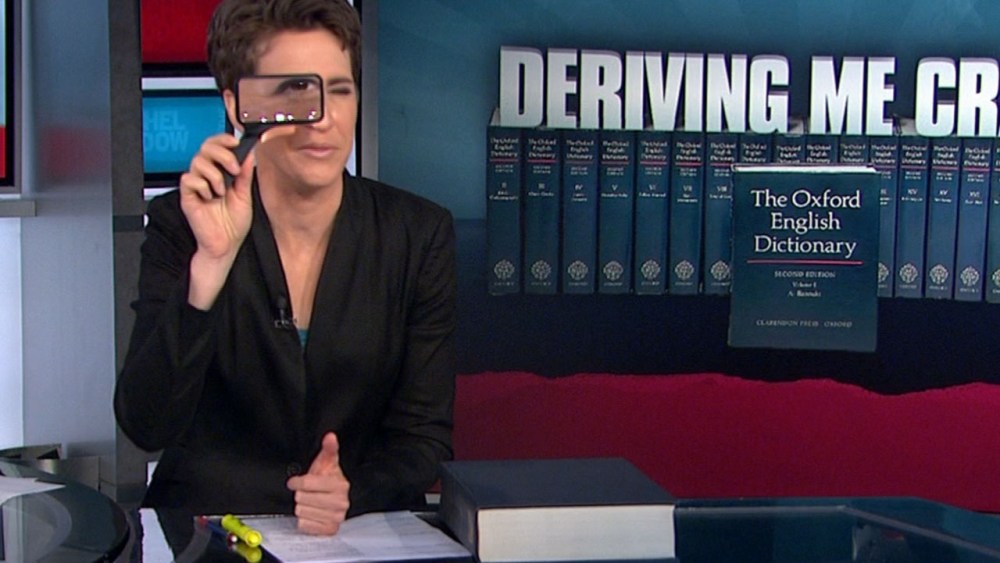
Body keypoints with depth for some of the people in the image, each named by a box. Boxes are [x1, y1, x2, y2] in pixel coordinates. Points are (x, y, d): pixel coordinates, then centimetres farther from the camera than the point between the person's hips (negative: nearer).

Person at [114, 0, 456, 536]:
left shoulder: (419, 232, -1)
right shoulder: (181, 225, -4)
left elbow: (424, 430, 1)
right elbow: (146, 427, -14)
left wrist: (352, 494, -19)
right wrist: (211, 262, -25)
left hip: (364, 531, 3)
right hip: (206, 529, -2)